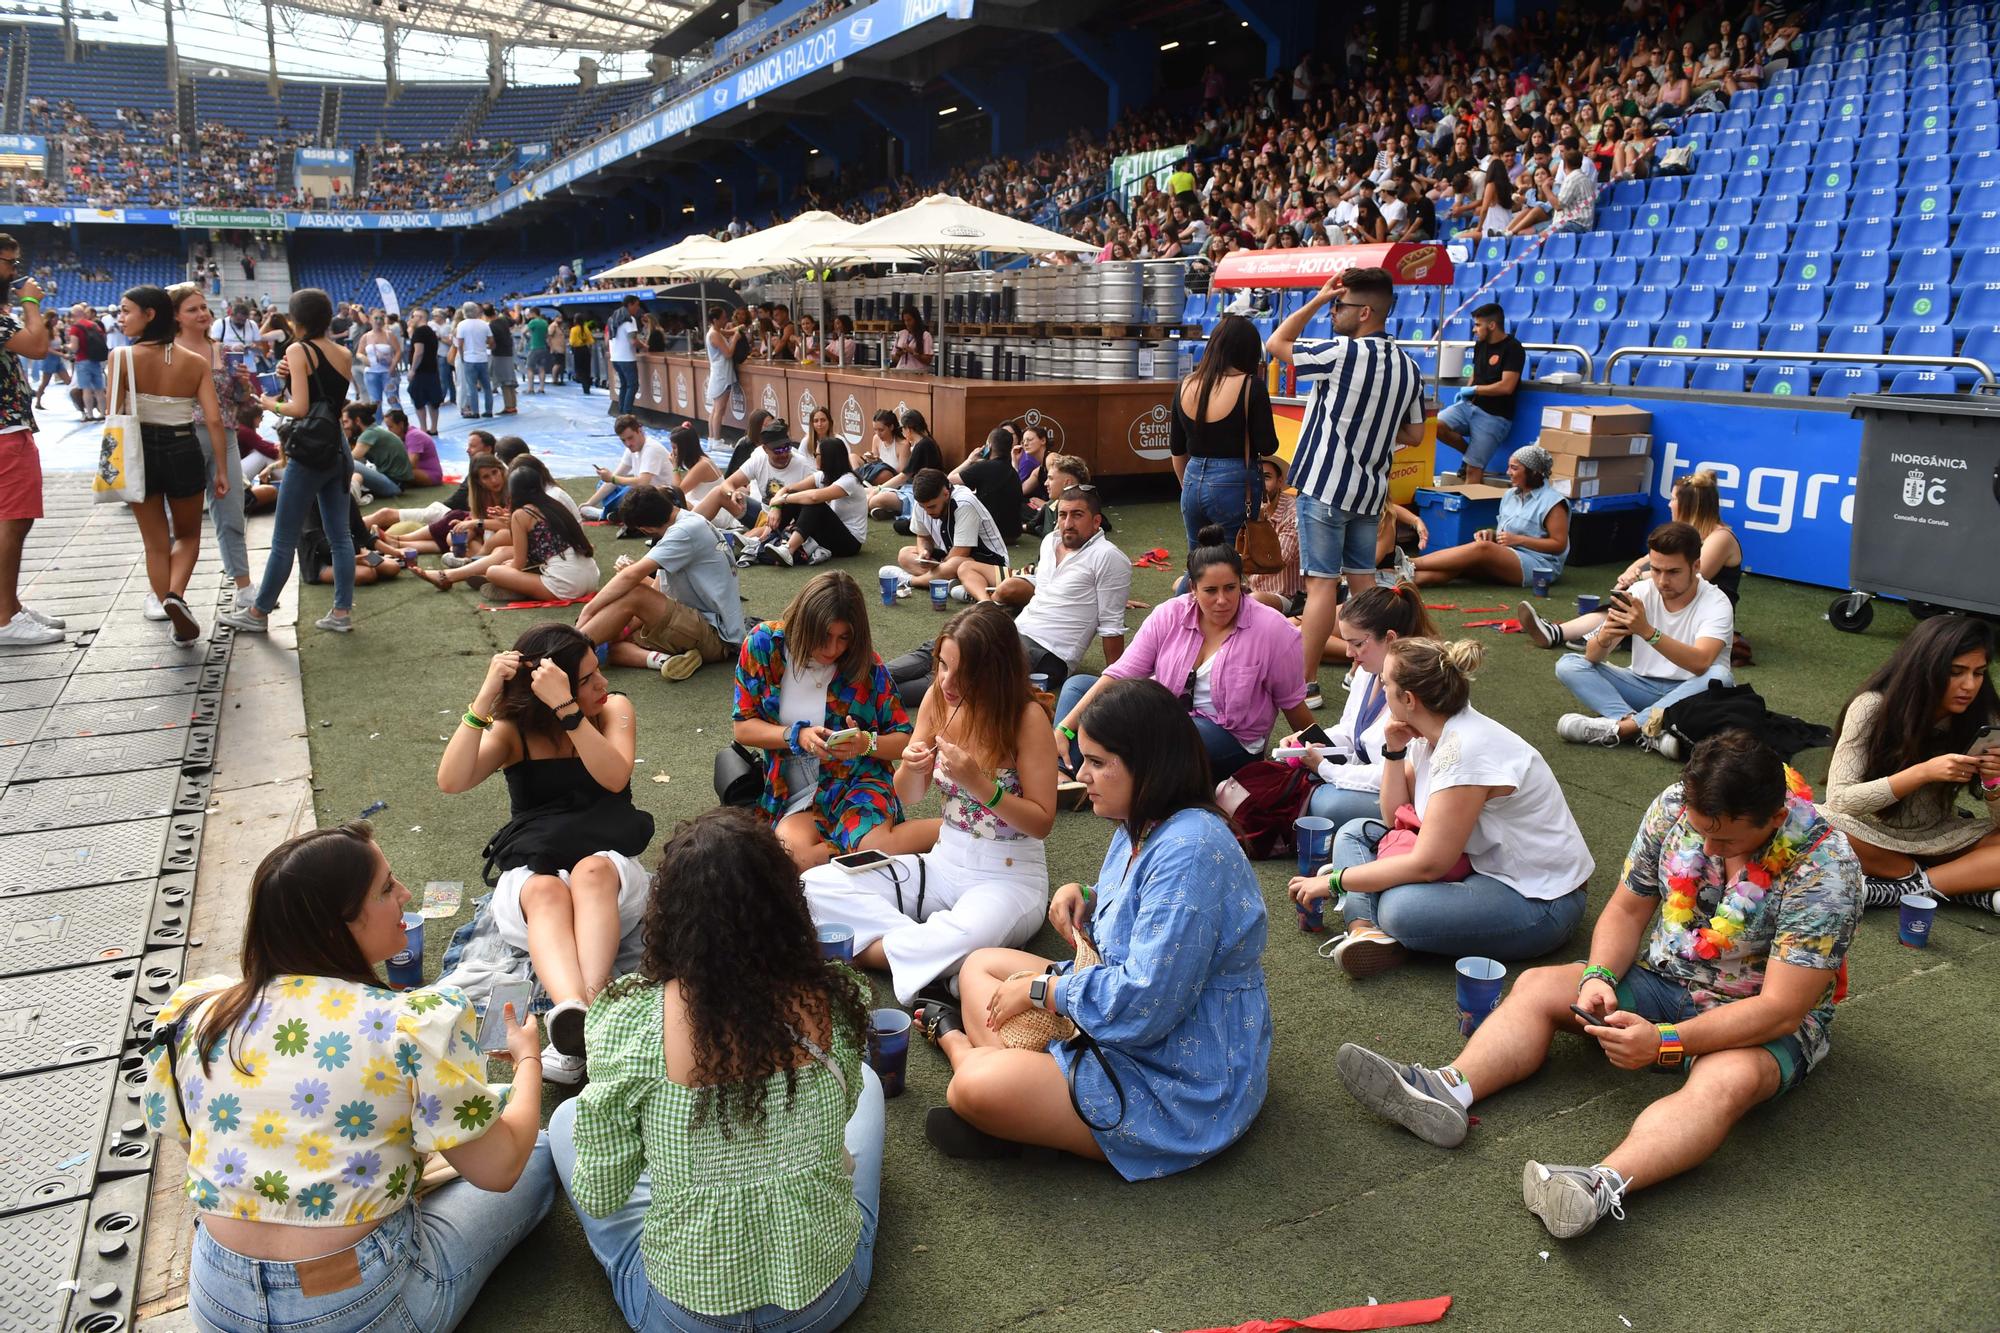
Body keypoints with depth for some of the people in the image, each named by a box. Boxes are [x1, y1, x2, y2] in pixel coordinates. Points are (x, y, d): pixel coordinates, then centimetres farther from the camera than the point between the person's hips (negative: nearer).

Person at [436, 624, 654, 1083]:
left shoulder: (614, 709, 4)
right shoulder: (513, 731, 4)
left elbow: (615, 778, -16)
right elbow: (451, 782, -14)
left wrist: (565, 707, -24)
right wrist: (485, 697, -20)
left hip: (610, 868, 0)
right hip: (529, 876, 0)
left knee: (592, 870, -38)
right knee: (546, 891, -37)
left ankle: (574, 1024, -56)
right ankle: (573, 1011, -63)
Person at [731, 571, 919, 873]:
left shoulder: (865, 664, -4)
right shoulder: (764, 643, -3)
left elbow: (903, 740, 3)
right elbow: (743, 727, 1)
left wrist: (866, 743, -19)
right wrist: (797, 736, -17)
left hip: (856, 783, -2)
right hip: (792, 795, 2)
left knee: (875, 845, -35)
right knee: (794, 852, -33)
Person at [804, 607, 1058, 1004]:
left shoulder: (1027, 717, -17)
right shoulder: (939, 699, -3)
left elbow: (1042, 822, -14)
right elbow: (908, 797, 6)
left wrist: (977, 783, -26)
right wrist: (910, 768, -17)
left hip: (1011, 877, -5)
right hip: (944, 863, 5)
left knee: (964, 943, -39)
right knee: (816, 884, -11)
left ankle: (866, 950, -14)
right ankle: (915, 941, -16)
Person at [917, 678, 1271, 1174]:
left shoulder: (1189, 852, -27)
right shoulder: (1140, 829, 5)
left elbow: (1144, 1005, -30)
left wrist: (1040, 989, -16)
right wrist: (1083, 899, 0)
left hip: (1182, 1089, -11)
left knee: (980, 1090, -29)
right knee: (980, 965, 15)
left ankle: (956, 1038, 1)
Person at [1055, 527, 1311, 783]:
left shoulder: (1271, 630, -14)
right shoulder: (1169, 615, -5)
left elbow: (1292, 702, -3)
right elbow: (1120, 674, -9)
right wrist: (1065, 729, -16)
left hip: (1230, 736, -5)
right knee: (1077, 685, -4)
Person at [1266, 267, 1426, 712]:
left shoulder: (1344, 354, -15)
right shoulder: (1409, 369, 7)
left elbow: (1275, 344, -5)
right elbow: (1414, 435, 14)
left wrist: (1317, 300, -1)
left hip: (1327, 484, -7)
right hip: (1371, 489, 7)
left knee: (1322, 583, -5)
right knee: (1363, 581, 15)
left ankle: (1306, 683, -1)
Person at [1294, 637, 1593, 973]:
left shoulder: (1467, 750, -27)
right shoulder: (1428, 736, 1)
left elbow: (1427, 865, -25)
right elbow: (1394, 818, 8)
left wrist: (1333, 881, -18)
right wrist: (1394, 751, -5)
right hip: (1483, 864, 10)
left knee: (1400, 908, -37)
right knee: (1355, 832, 5)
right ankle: (1365, 929, -17)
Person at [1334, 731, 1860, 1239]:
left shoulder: (1824, 869, -25)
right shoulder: (1675, 806, -10)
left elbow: (1781, 1009, -28)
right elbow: (1626, 909, 1)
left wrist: (1665, 1043, -35)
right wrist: (1599, 975, -19)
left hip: (1766, 1022, -5)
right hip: (1663, 977, 6)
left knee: (1729, 1080, -38)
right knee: (1537, 987, -11)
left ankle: (1604, 1185, -60)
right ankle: (1448, 1090, -34)